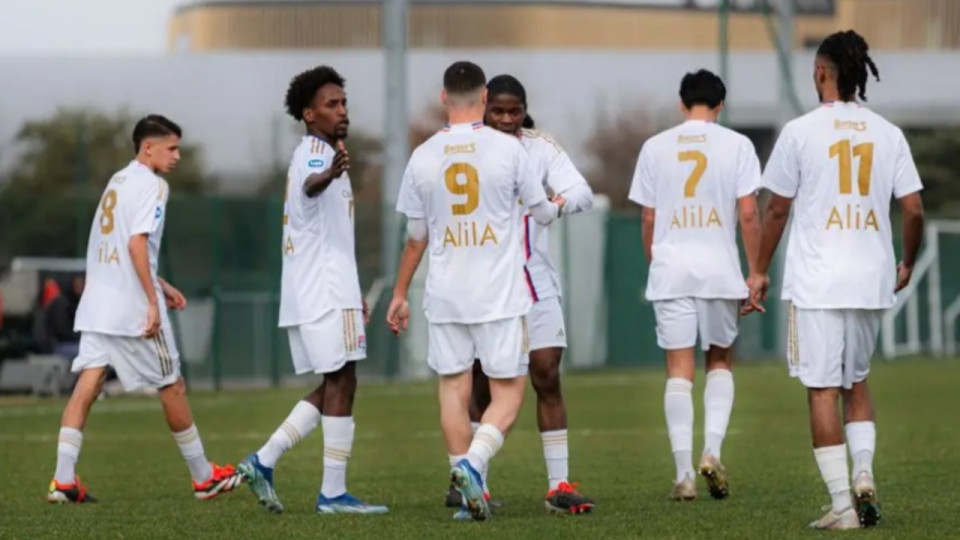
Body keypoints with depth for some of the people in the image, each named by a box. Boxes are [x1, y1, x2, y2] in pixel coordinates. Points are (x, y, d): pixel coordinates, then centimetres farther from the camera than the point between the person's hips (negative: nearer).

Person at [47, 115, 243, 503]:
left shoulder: (117, 182, 19)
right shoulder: (150, 184, -8)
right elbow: (137, 243, -19)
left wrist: (160, 286, 28)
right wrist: (153, 301, -18)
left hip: (96, 304, 8)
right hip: (132, 308, -8)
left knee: (86, 386, -1)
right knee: (172, 387, 5)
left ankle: (63, 481, -12)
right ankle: (204, 478, 15)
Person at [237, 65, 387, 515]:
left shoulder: (320, 155, 21)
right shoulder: (315, 153, -10)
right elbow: (309, 185, -37)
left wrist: (351, 292, 36)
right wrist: (330, 174, -62)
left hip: (314, 290, 10)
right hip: (326, 293, -10)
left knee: (332, 387, 13)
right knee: (341, 385, -7)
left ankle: (264, 462, 9)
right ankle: (333, 494, -7)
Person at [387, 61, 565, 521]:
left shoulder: (423, 157, 1)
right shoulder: (507, 149, -6)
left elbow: (415, 238, 8)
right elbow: (543, 213, 8)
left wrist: (400, 294, 20)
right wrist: (558, 204, 32)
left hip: (445, 296, 2)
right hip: (500, 294, -2)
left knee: (454, 390, 9)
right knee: (508, 392, 3)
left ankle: (469, 492, 8)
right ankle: (473, 462, -19)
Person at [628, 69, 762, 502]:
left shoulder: (655, 147, 5)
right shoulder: (736, 145, 0)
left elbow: (648, 220, 7)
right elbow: (748, 214, -4)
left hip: (671, 269, 1)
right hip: (720, 270, -1)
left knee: (679, 370, 2)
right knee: (720, 362, 15)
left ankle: (684, 474, -2)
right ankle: (712, 450, -3)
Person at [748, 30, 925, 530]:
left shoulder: (800, 131, -4)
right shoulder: (888, 134, 4)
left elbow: (777, 210, -1)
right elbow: (914, 210, 3)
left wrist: (760, 271, 11)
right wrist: (907, 263, 20)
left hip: (817, 281, -4)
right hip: (872, 279, 4)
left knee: (823, 389, 0)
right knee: (857, 380, 21)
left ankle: (842, 504, -4)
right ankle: (863, 474, 4)